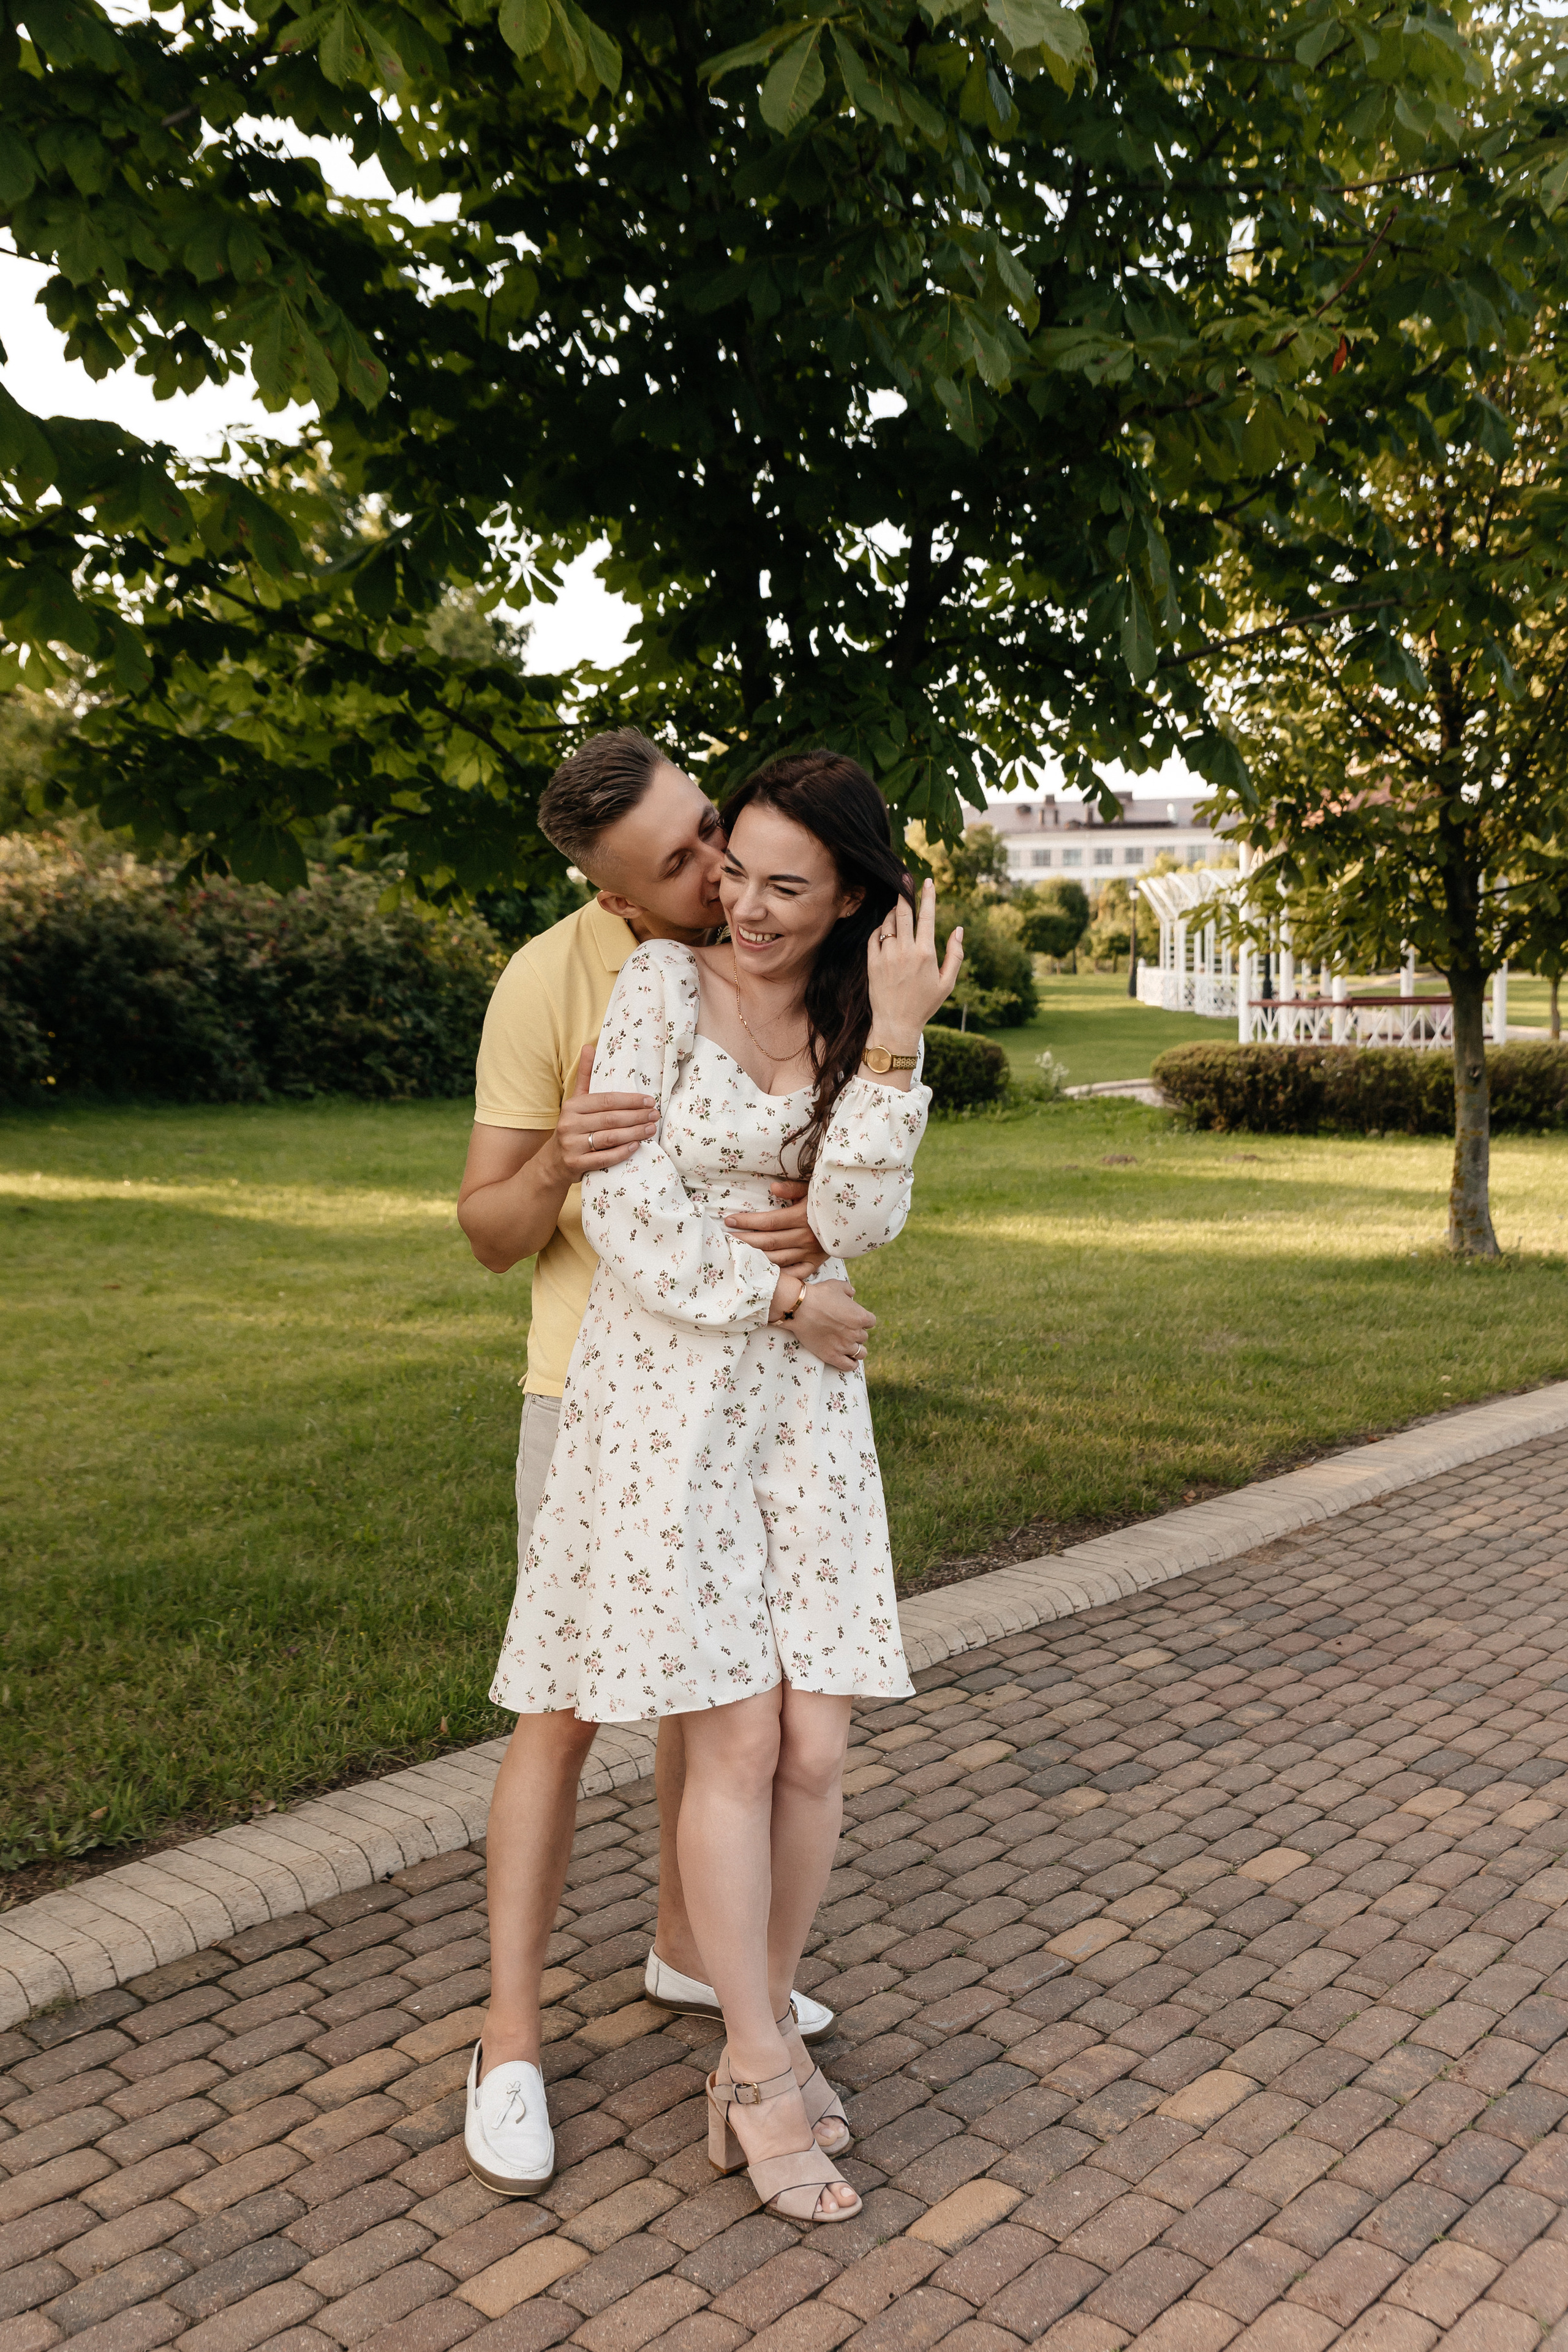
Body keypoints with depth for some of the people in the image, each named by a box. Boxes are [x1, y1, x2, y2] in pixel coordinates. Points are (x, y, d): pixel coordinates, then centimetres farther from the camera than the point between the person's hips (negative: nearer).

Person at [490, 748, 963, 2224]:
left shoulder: (861, 1028, 7)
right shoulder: (663, 985, -4)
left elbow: (856, 1224, -8)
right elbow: (621, 1203, -10)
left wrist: (895, 1039, -17)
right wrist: (782, 1301, -7)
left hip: (801, 1405, 4)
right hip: (662, 1393, -4)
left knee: (812, 1746, 3)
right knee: (735, 1741, -2)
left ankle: (756, 2037, 25)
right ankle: (764, 2071, 17)